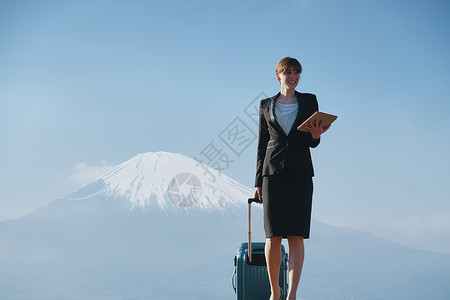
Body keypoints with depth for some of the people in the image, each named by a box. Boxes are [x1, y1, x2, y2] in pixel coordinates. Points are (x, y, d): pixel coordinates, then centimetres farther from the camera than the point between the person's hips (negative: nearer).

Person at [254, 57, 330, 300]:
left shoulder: (309, 101, 10)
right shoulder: (266, 105, 12)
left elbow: (313, 143, 6)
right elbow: (262, 144, 12)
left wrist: (316, 135, -19)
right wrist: (258, 181, 6)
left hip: (300, 173, 0)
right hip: (273, 173, 0)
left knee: (296, 236, -7)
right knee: (273, 236, -3)